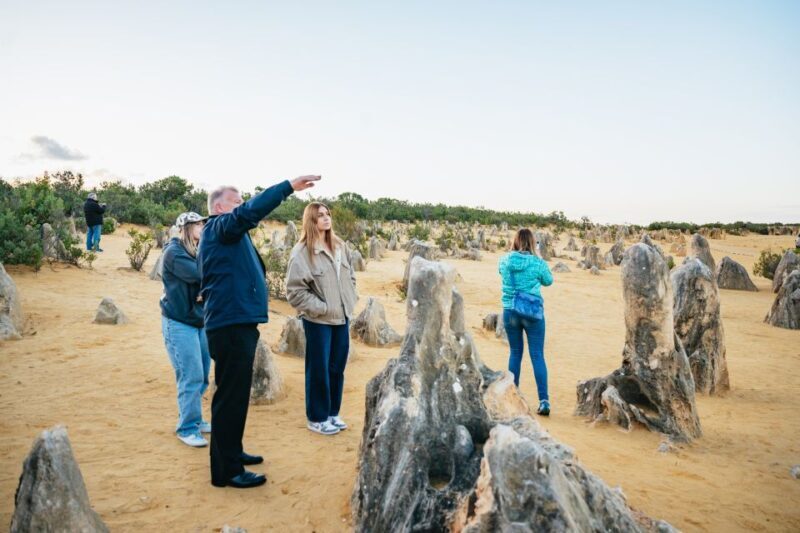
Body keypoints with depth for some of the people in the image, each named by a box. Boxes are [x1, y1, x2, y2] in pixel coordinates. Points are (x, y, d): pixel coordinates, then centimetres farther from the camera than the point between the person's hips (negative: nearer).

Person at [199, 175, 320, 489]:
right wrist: (289, 186, -29)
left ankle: (232, 452, 33)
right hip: (231, 325, -11)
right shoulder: (218, 227, -9)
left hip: (237, 324, 11)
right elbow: (250, 212, -28)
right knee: (231, 397, -5)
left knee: (235, 394, 19)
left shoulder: (227, 235, 21)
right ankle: (226, 470, 4)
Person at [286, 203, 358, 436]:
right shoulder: (301, 252, -15)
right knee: (319, 369, 5)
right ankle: (317, 418, 21)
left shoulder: (339, 246, 6)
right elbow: (294, 290, -16)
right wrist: (320, 308, -15)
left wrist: (351, 300, 5)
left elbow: (350, 276, 17)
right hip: (318, 320, -6)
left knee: (337, 367, 14)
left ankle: (332, 412, 30)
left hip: (342, 317, 6)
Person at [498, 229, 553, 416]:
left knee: (515, 353, 16)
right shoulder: (537, 263, -9)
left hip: (509, 312, 3)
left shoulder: (504, 261, -3)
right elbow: (548, 281, 9)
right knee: (537, 356, 2)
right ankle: (544, 400, -1)